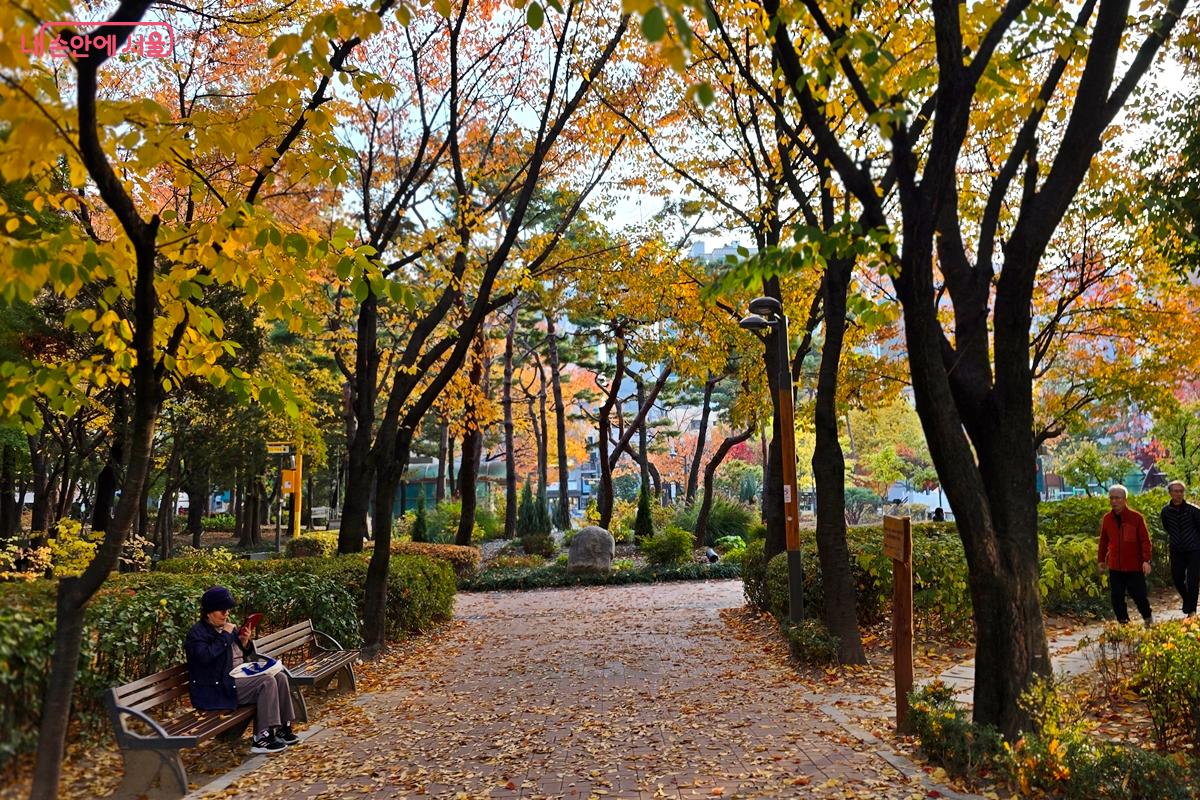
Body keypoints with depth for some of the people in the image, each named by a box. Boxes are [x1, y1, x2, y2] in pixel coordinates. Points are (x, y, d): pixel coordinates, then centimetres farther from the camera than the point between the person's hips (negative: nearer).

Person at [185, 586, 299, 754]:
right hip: (219, 686, -9)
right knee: (267, 682, -25)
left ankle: (283, 727, -3)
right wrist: (226, 636, -18)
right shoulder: (197, 633, -7)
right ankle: (261, 738, -23)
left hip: (242, 675, 9)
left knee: (280, 676, -7)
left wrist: (245, 642, 0)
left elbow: (244, 656, 22)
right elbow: (205, 656, -27)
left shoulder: (226, 627, 16)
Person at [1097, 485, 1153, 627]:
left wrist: (1146, 560, -15)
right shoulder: (1107, 519, 3)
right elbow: (1103, 541, 13)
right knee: (1116, 597, 4)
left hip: (1134, 567, -3)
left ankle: (1148, 619, 29)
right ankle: (1123, 623, 17)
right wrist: (1102, 559, 16)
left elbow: (1145, 540, -8)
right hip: (1115, 567, 3)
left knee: (1139, 595, 4)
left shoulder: (1137, 518, -8)